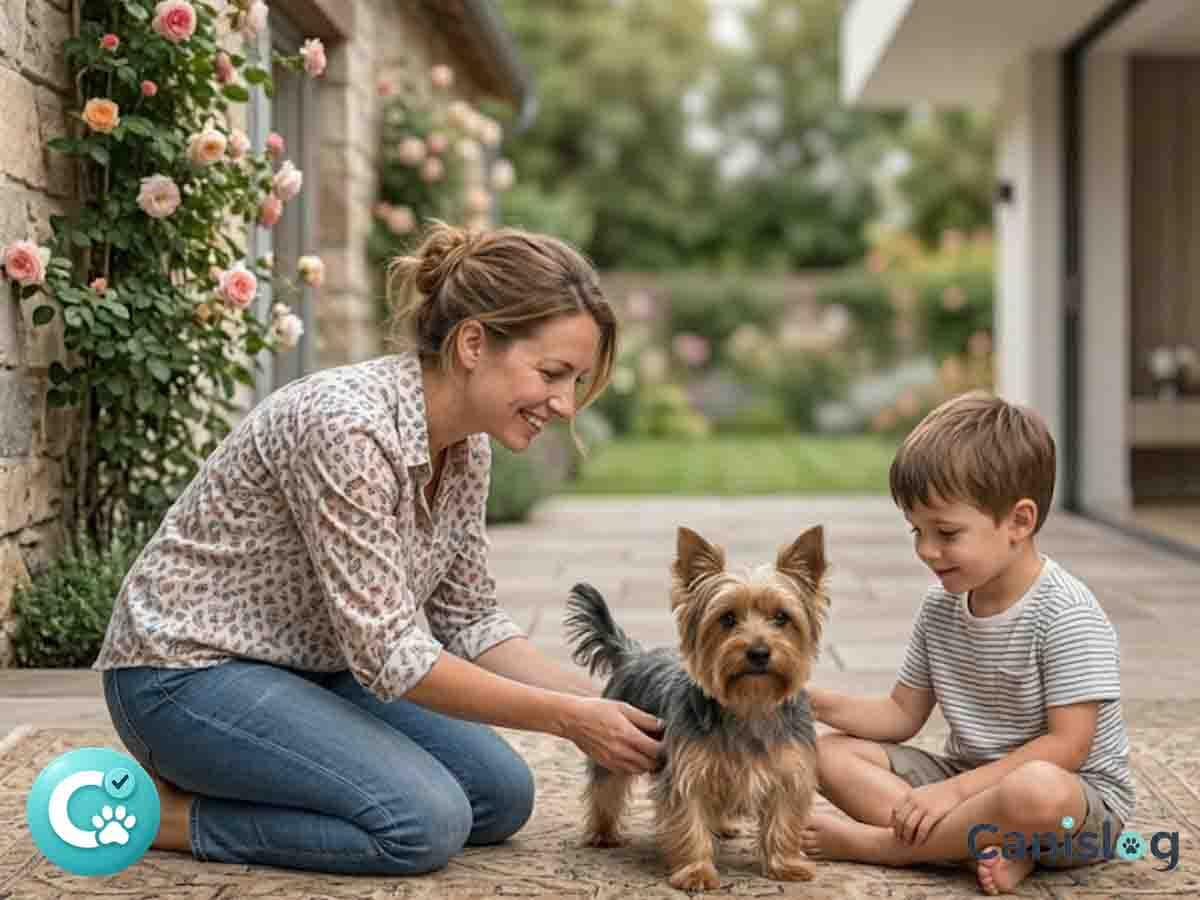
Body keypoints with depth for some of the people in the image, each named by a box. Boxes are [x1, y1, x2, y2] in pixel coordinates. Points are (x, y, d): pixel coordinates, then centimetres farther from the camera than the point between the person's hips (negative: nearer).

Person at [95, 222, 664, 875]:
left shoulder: (466, 442, -2)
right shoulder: (347, 426, -29)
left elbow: (469, 623, 5)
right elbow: (387, 654, -27)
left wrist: (607, 706, -7)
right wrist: (566, 719, -22)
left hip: (309, 668, 9)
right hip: (188, 671, -9)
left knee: (501, 794, 0)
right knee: (427, 820, -23)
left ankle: (219, 777, 11)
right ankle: (169, 814, -5)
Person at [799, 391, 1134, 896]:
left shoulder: (1064, 614, -19)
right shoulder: (941, 607, 4)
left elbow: (1065, 746, -22)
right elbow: (902, 715, 10)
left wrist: (956, 789, -25)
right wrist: (815, 702, -7)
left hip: (1079, 801, -7)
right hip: (969, 782, 7)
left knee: (1038, 789, -43)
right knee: (828, 752, -6)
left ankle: (872, 843, -22)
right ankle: (990, 846, -21)